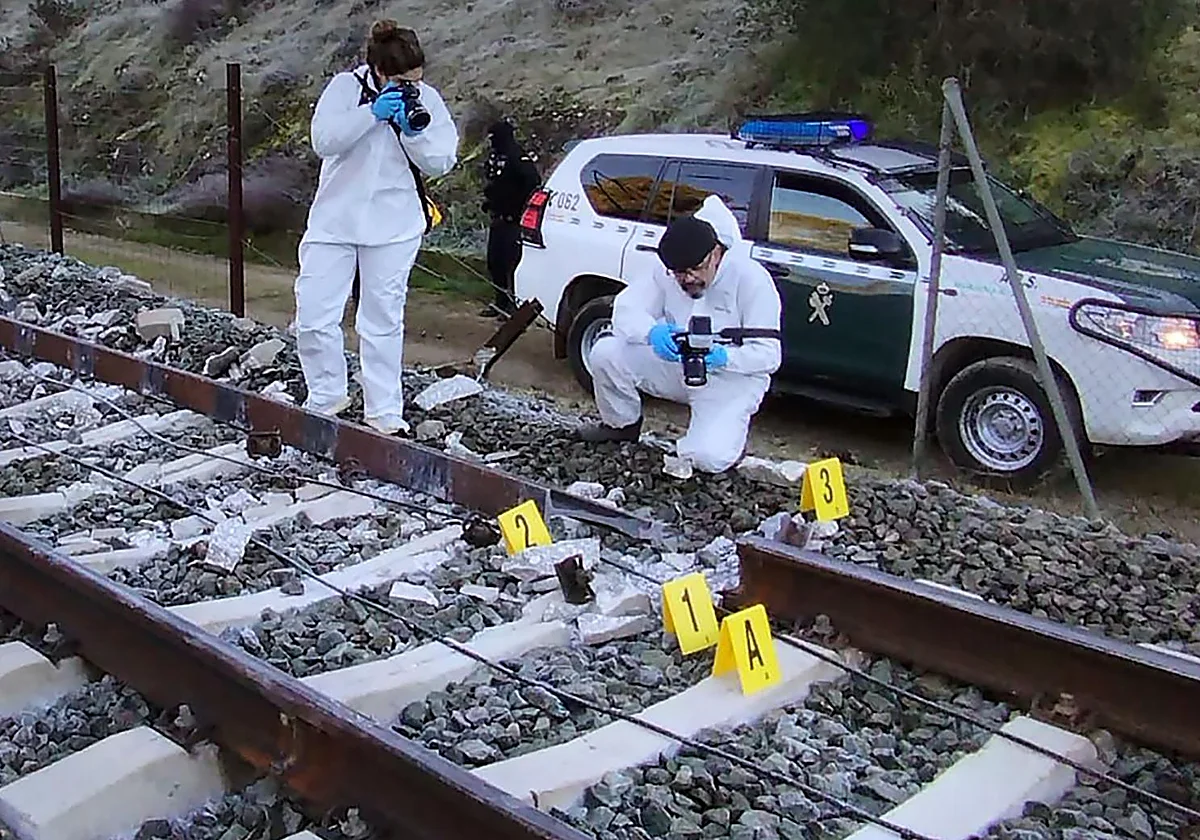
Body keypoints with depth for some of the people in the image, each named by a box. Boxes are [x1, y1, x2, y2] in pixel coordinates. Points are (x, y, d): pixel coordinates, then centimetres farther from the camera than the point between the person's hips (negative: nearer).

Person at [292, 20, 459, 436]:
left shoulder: (426, 99, 1)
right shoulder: (346, 86, -4)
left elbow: (441, 162, -3)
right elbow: (323, 141, -16)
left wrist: (414, 132, -20)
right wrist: (373, 113, -24)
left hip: (393, 226, 0)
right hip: (334, 219, 0)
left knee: (383, 320, 5)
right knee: (314, 316, -2)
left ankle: (384, 410, 13)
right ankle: (327, 395, 18)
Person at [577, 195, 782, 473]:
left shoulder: (751, 278, -21)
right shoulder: (667, 272, -8)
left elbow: (769, 355, -21)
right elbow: (626, 309, -14)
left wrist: (722, 357, -41)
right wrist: (652, 332, -38)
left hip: (730, 379, -4)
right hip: (677, 366, 5)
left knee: (708, 458, -29)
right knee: (605, 352, -16)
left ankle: (729, 432, 11)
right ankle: (622, 425, 13)